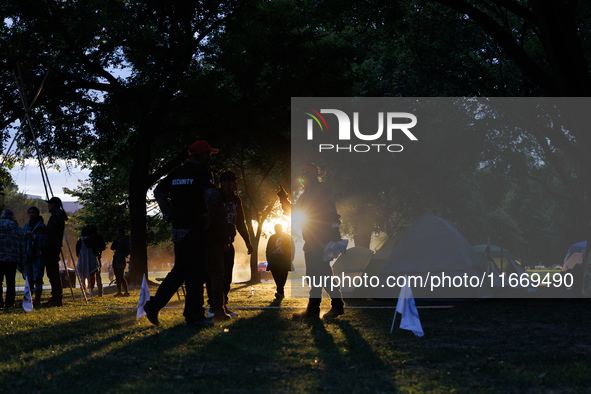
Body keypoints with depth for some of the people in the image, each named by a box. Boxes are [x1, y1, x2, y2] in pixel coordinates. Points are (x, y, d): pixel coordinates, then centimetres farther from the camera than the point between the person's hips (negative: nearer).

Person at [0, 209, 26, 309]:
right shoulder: (18, 228, 12)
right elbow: (22, 245, 10)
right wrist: (22, 261, 13)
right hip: (13, 259, 2)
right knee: (11, 282, 7)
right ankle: (9, 302, 5)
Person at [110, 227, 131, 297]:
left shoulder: (126, 240, -6)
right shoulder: (118, 241, 16)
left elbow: (128, 251, -11)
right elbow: (112, 248, 13)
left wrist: (121, 256, -17)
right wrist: (115, 241, 1)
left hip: (121, 261, -8)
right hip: (116, 261, 8)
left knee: (121, 277, -9)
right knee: (118, 278, 8)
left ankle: (126, 292, -6)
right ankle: (119, 292, 12)